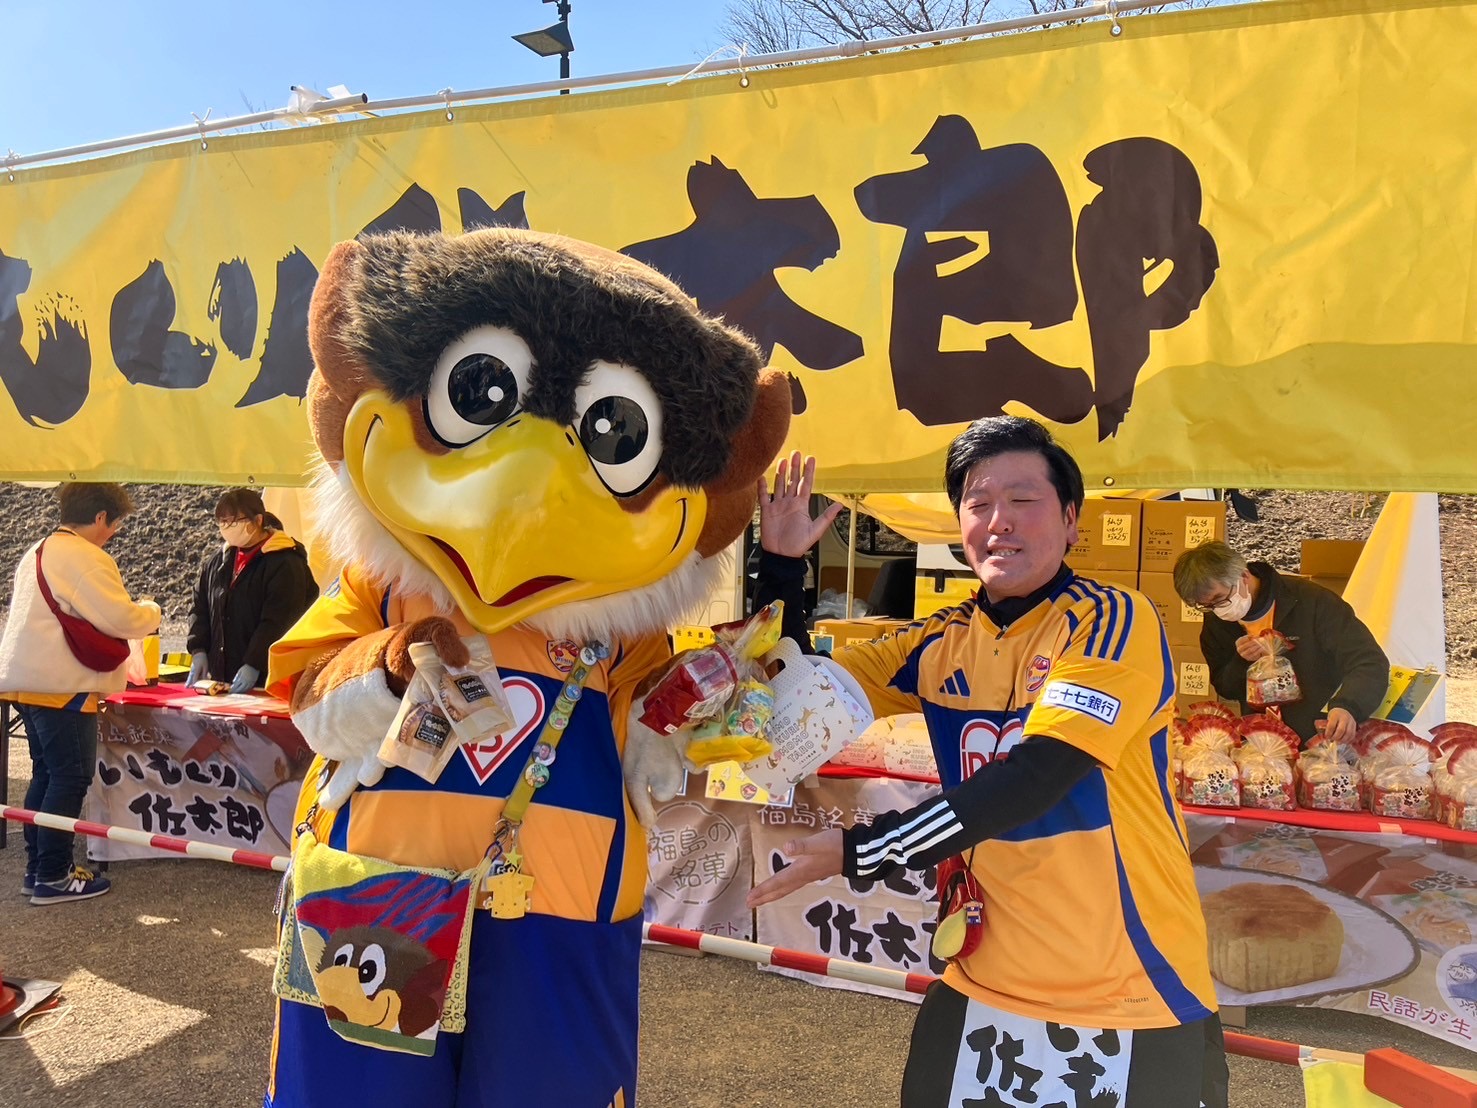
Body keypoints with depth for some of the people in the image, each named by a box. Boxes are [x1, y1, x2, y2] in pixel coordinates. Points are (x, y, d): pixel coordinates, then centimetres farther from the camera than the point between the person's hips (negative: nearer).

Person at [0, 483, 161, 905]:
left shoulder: (38, 552, 17)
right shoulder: (85, 558, -15)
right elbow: (121, 620, -20)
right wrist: (150, 611, 1)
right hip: (62, 685, -10)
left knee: (47, 774, 16)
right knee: (71, 778, -2)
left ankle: (37, 869, 23)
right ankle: (53, 877, 3)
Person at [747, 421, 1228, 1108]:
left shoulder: (1113, 620, -14)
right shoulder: (940, 642, 2)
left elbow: (1038, 775, -25)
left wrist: (862, 852, -26)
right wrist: (781, 565, -6)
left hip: (1134, 995, -4)